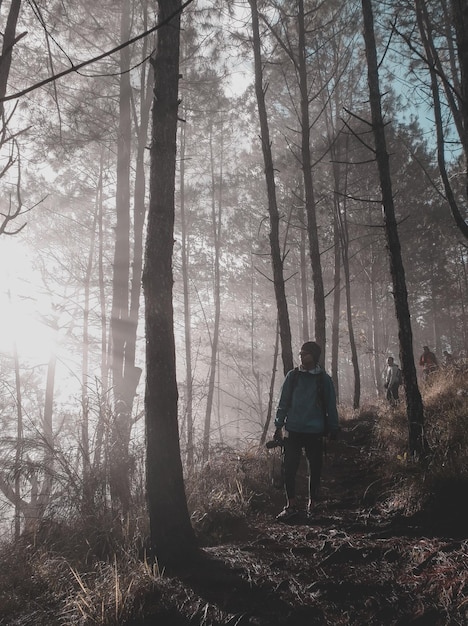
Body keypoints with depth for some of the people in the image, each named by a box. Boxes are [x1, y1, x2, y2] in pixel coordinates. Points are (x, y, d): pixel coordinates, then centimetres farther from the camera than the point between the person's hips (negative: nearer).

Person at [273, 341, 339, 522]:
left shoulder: (324, 379, -1)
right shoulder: (292, 376, 2)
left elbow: (331, 406, 6)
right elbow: (283, 403, 7)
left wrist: (333, 430, 6)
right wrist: (279, 426, 4)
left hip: (315, 433, 0)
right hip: (293, 431, 1)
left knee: (315, 470, 9)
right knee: (289, 468, -1)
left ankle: (311, 505, 26)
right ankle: (291, 505, 13)